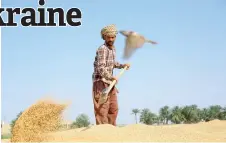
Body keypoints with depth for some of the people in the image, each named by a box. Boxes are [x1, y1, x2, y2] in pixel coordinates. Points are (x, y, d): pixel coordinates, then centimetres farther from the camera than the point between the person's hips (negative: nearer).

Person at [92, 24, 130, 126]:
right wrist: (111, 77, -33)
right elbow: (100, 68, -24)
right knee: (102, 109, -11)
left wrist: (122, 65, 17)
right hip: (101, 82, -9)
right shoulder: (102, 49, -16)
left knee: (114, 109, 14)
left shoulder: (113, 48, 13)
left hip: (110, 83, 9)